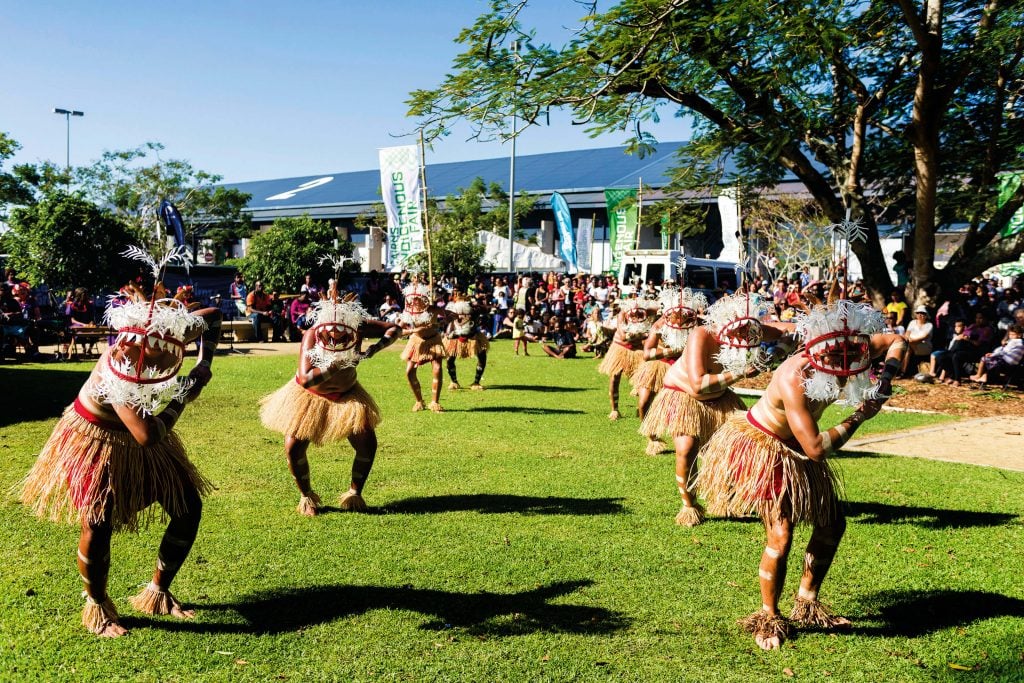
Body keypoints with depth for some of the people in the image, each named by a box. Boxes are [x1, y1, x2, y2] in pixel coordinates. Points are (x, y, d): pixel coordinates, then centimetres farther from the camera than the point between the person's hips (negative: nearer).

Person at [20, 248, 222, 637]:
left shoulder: (171, 333, -21)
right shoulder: (115, 371, -38)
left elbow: (213, 315, 1)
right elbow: (149, 436, -47)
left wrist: (206, 362, -9)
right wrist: (189, 390, -36)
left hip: (145, 443, 6)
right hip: (98, 443, -6)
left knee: (189, 509, 1)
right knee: (98, 524, -13)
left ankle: (157, 594, 21)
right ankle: (97, 608, 17)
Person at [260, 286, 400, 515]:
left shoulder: (358, 327, -22)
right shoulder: (312, 335, -29)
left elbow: (395, 329, -11)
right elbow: (306, 379, -38)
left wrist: (378, 347, -29)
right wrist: (335, 365, -45)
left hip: (346, 394, 2)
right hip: (310, 396, -2)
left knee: (367, 444, -10)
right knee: (294, 449, -10)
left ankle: (355, 493, 14)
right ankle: (307, 496, 17)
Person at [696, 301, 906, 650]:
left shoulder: (848, 350, -18)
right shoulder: (794, 379, -38)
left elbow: (897, 341, 3)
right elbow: (816, 449, -37)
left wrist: (888, 375, -17)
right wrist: (860, 415, -27)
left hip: (796, 450, 8)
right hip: (762, 447, -8)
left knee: (832, 524, 11)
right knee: (780, 536, -14)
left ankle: (806, 604, 29)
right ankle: (768, 617, 10)